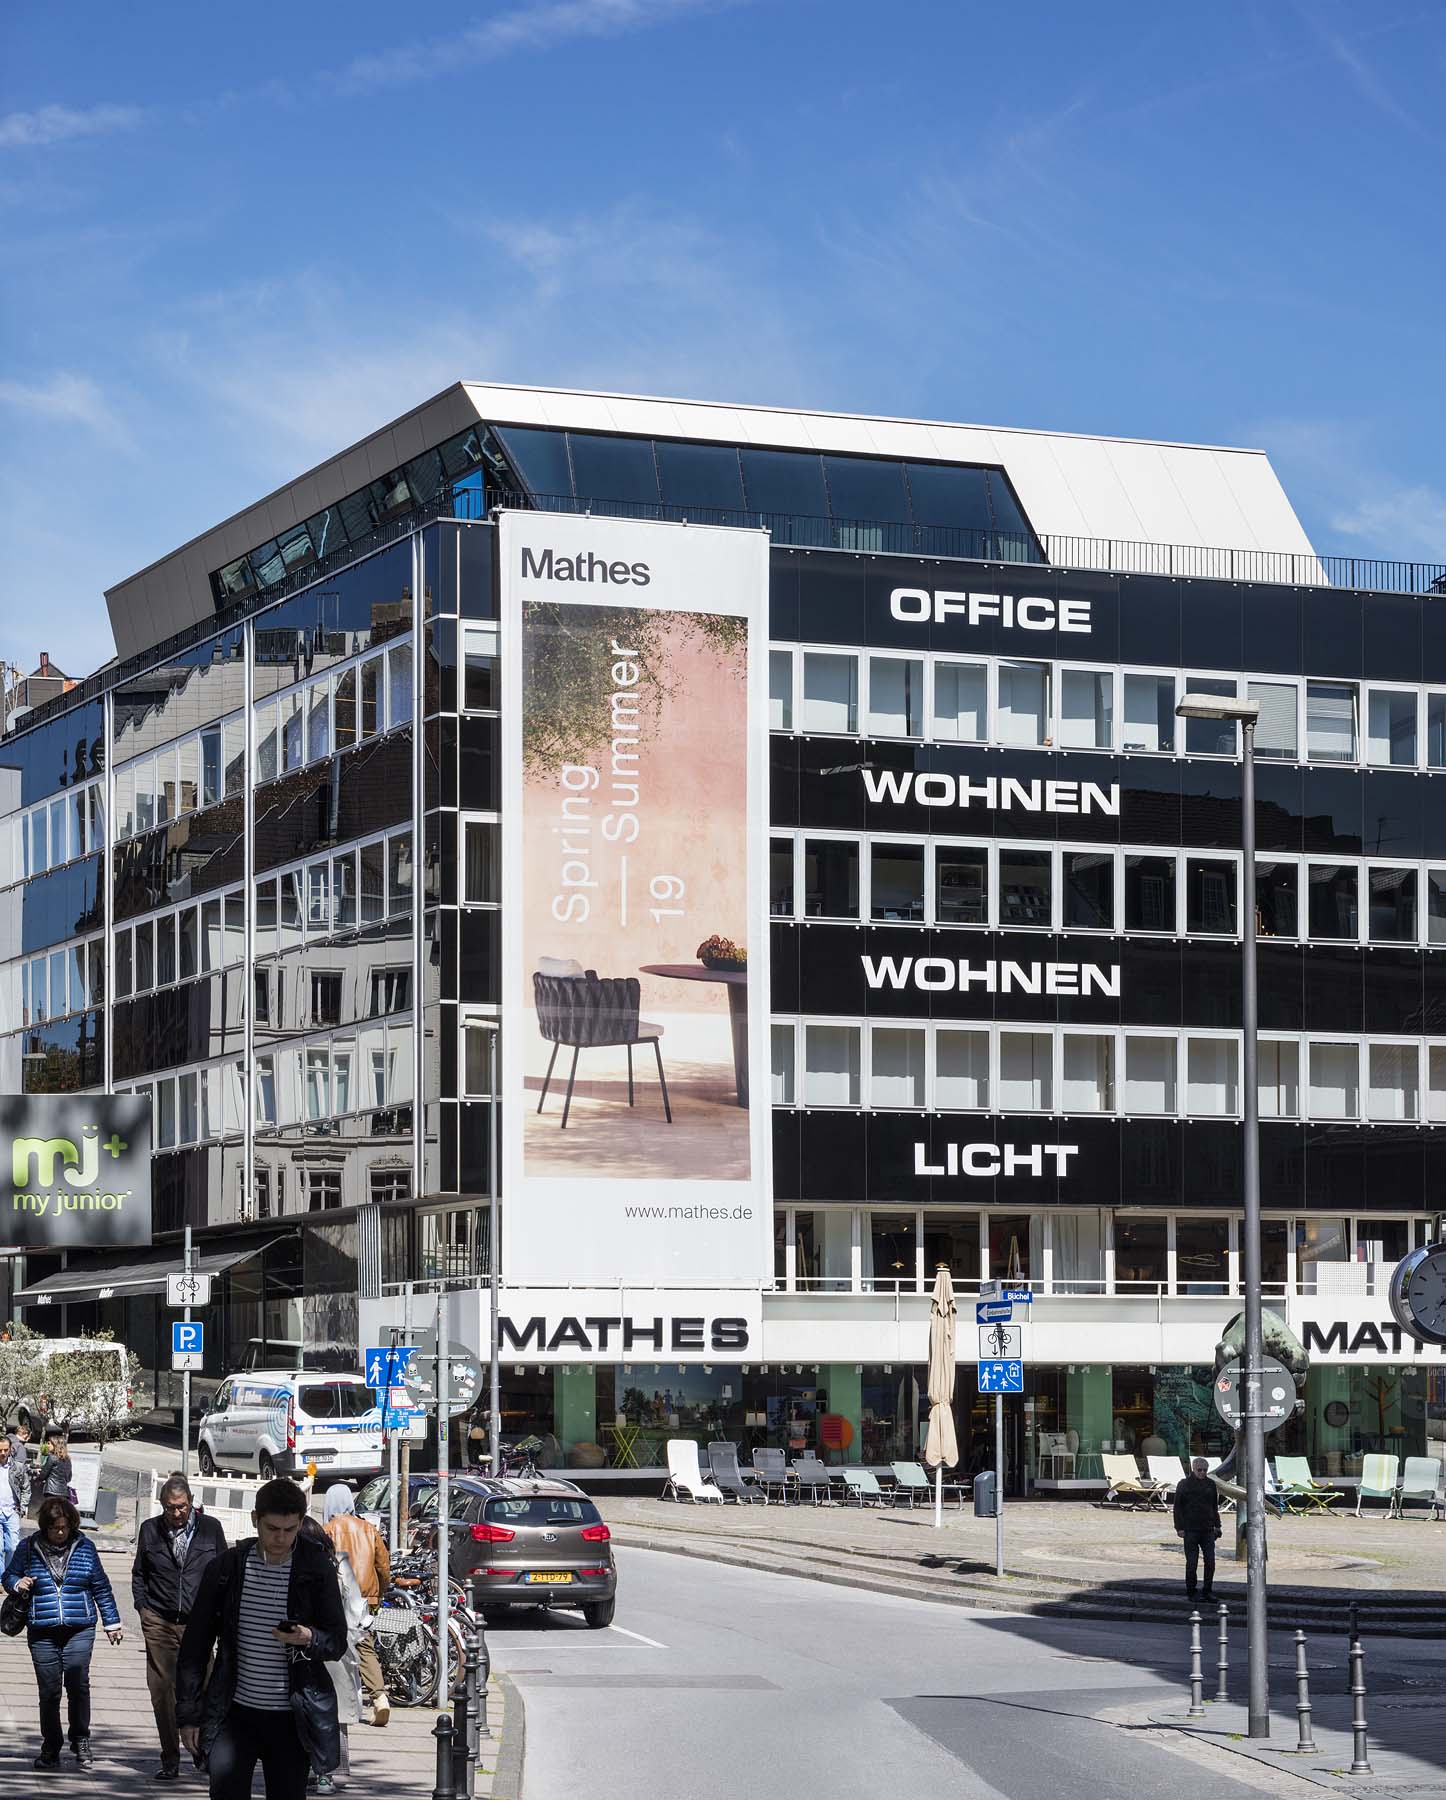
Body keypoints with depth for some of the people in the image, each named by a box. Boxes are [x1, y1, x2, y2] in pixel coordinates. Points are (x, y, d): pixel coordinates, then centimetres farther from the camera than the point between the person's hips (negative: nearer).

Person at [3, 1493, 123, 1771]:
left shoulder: (84, 1546, 6)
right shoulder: (29, 1547, 4)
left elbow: (101, 1587, 14)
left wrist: (112, 1622, 16)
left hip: (79, 1630, 0)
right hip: (42, 1633, 0)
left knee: (78, 1685, -12)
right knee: (49, 1691, -1)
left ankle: (80, 1740, 6)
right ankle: (50, 1749, 12)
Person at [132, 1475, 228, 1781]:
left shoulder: (210, 1528, 3)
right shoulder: (150, 1530, 6)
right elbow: (138, 1573, 16)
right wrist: (143, 1607, 5)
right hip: (159, 1623, 1)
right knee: (162, 1692, 0)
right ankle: (170, 1761, 8)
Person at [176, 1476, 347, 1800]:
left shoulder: (316, 1570, -1)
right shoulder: (227, 1566, 1)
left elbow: (338, 1643, 3)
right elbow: (195, 1645, 6)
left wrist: (309, 1639, -21)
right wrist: (189, 1713, 3)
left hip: (291, 1719, 0)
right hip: (235, 1712, 0)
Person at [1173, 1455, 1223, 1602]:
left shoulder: (1210, 1484, 10)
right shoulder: (1184, 1485, -1)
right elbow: (1178, 1507, -1)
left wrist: (1217, 1525, 12)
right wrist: (1180, 1527, -7)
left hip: (1207, 1529, 3)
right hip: (1190, 1529, -3)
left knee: (1210, 1561, -1)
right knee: (1192, 1562, -1)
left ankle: (1208, 1591, 8)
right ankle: (1191, 1592, 8)